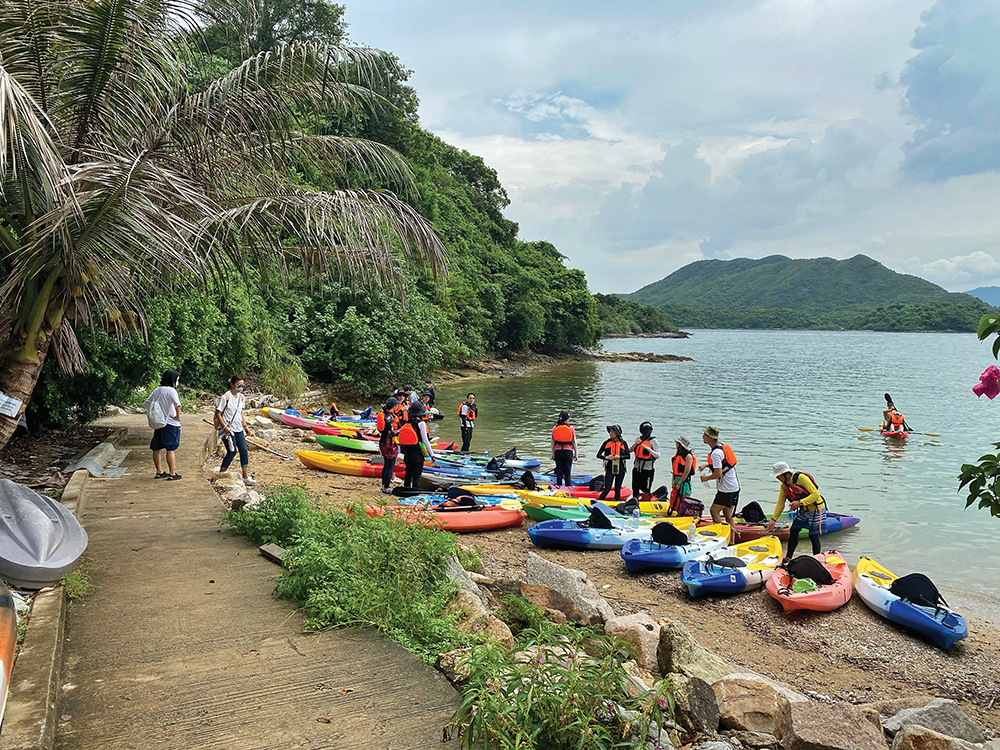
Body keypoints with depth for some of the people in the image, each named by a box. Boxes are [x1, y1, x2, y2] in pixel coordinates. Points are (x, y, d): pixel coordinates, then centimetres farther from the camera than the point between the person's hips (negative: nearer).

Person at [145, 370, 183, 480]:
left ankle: (159, 472, 23)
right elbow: (177, 404, -28)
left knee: (156, 449, 13)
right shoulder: (171, 390, -13)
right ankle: (172, 474, 0)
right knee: (171, 449, -2)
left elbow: (147, 403, 16)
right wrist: (178, 417, -16)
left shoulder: (156, 390, 9)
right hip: (170, 423, -7)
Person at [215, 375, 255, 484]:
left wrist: (245, 426, 15)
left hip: (238, 429, 7)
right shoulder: (226, 397, -13)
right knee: (232, 451, -5)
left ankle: (246, 477, 8)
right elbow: (218, 413, -11)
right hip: (228, 429, -7)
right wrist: (225, 427, -18)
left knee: (244, 450, 3)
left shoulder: (241, 397, 8)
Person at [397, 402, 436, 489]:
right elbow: (425, 440, -14)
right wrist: (431, 454, -7)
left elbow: (401, 438, 8)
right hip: (417, 453, -6)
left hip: (407, 452, 6)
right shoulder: (421, 423, -13)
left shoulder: (406, 423, 2)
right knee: (416, 477, -1)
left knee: (408, 474, 17)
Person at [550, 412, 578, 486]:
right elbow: (574, 442, -2)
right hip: (568, 451, -2)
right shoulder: (571, 428, -3)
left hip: (558, 451, 2)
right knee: (567, 473, 3)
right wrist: (575, 454, 5)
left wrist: (553, 453, 11)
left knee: (559, 473, 7)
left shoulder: (555, 428, 2)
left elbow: (553, 442, 4)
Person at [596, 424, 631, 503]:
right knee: (607, 489, -7)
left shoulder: (623, 443, 1)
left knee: (618, 488, 9)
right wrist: (606, 457, -17)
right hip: (610, 468, -1)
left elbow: (628, 456, 2)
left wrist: (620, 457, -15)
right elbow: (598, 455, 2)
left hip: (620, 468, 1)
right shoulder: (606, 443, 0)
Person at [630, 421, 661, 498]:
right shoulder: (638, 439, 10)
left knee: (646, 490, -2)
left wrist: (647, 448, -25)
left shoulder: (653, 441, -6)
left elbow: (657, 456, -15)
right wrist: (635, 444, -12)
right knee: (635, 488, 14)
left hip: (647, 469, -5)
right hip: (636, 468, 5)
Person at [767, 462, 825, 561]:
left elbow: (815, 494, -26)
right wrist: (773, 519, -3)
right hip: (803, 510, 8)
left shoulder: (801, 478, -25)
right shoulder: (784, 484, -1)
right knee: (793, 531, 7)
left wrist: (800, 502, -34)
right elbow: (780, 504, 3)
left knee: (813, 536, -7)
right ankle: (788, 558, 17)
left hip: (815, 509, -8)